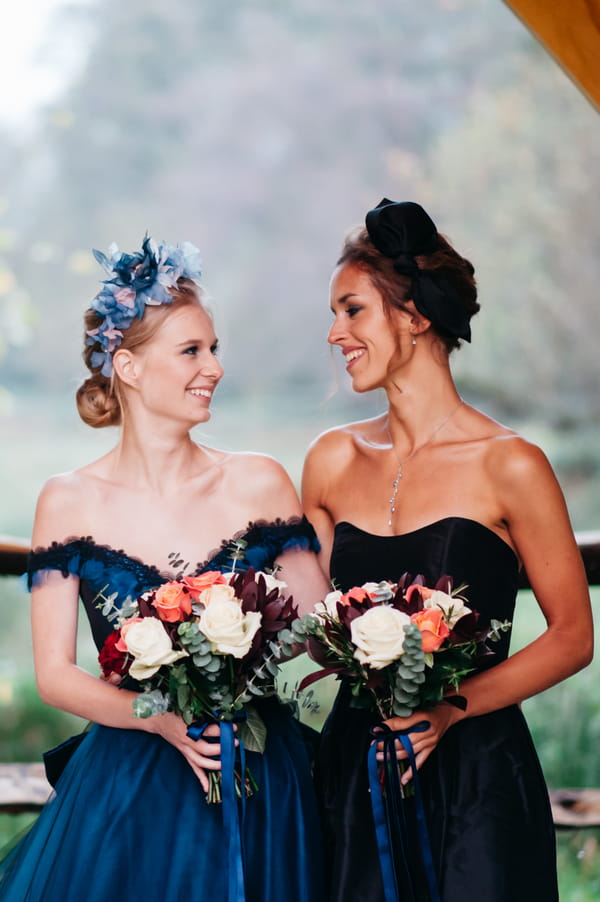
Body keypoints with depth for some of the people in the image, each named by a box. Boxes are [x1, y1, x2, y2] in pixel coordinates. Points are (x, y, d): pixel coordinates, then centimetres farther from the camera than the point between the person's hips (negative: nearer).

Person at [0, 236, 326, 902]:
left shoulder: (259, 485, -1)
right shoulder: (69, 503, -3)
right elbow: (55, 675, -5)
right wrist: (166, 720, -19)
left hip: (255, 789, 1)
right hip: (125, 793, -1)